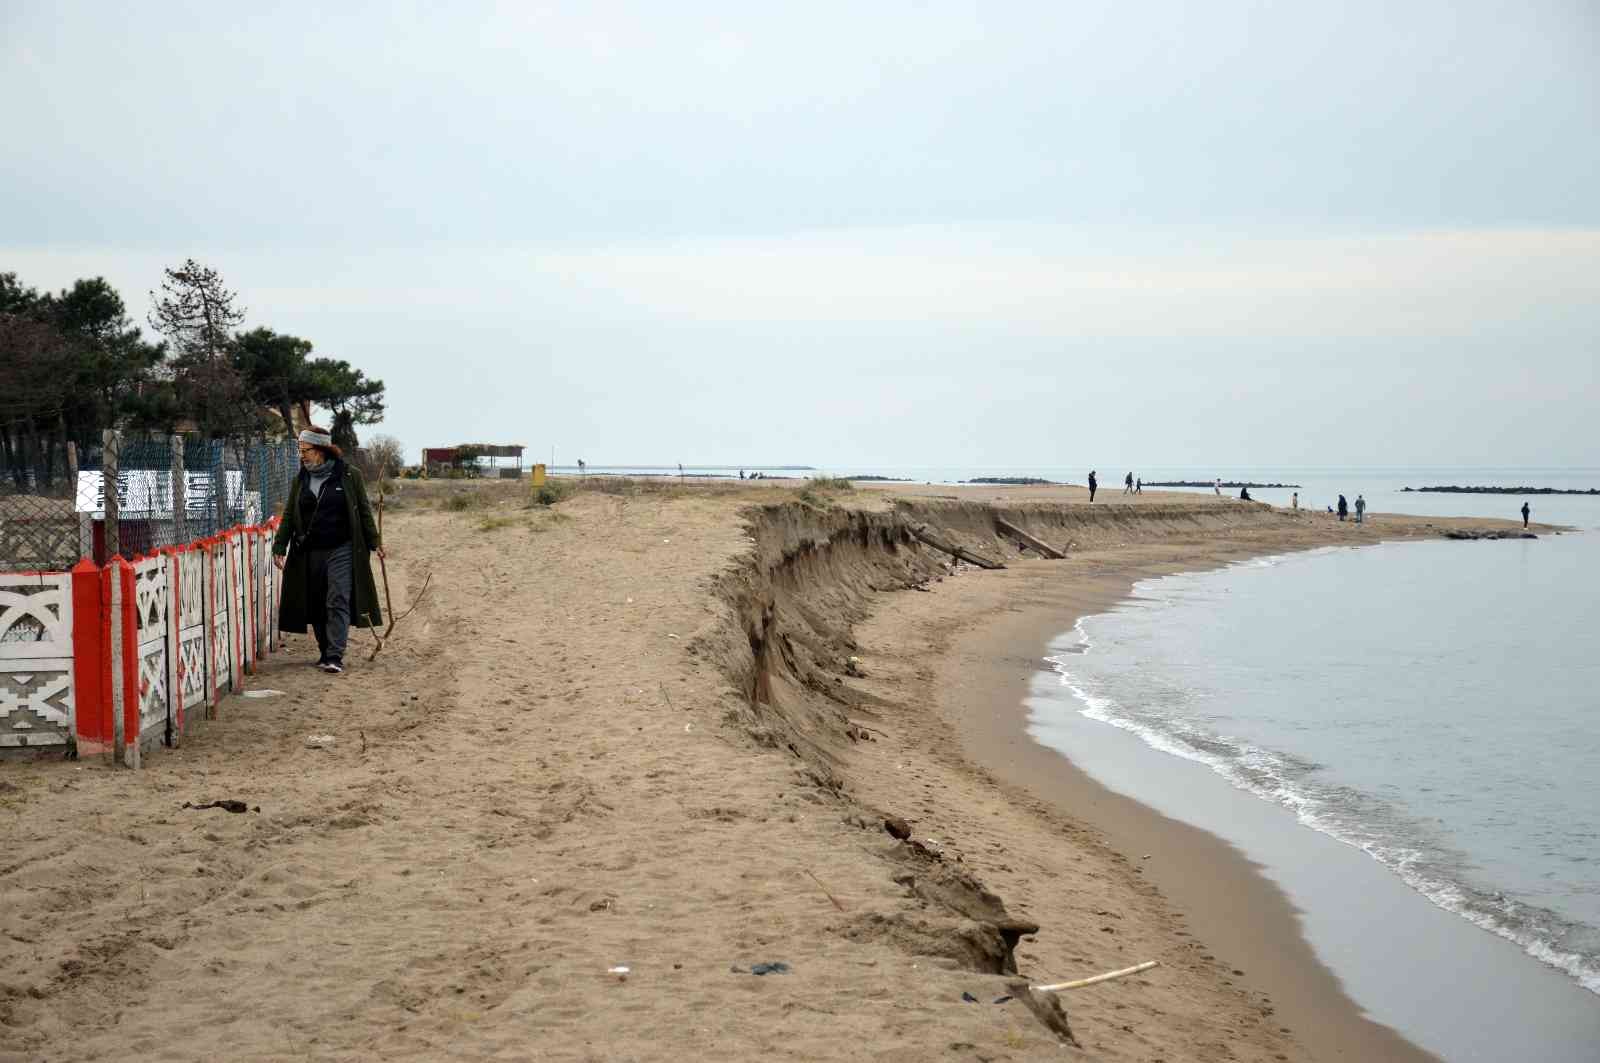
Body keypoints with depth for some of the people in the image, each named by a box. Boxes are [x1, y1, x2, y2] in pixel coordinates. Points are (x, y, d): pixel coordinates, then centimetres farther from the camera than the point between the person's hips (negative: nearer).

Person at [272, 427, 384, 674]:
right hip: (309, 552, 4)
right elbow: (288, 515, 10)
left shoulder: (349, 475, -1)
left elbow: (364, 511, 4)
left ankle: (335, 657, -13)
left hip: (341, 550, -4)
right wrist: (279, 546, 1)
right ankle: (325, 652, 18)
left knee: (338, 602, -10)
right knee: (316, 606, 7)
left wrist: (374, 542, 3)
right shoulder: (300, 480, 9)